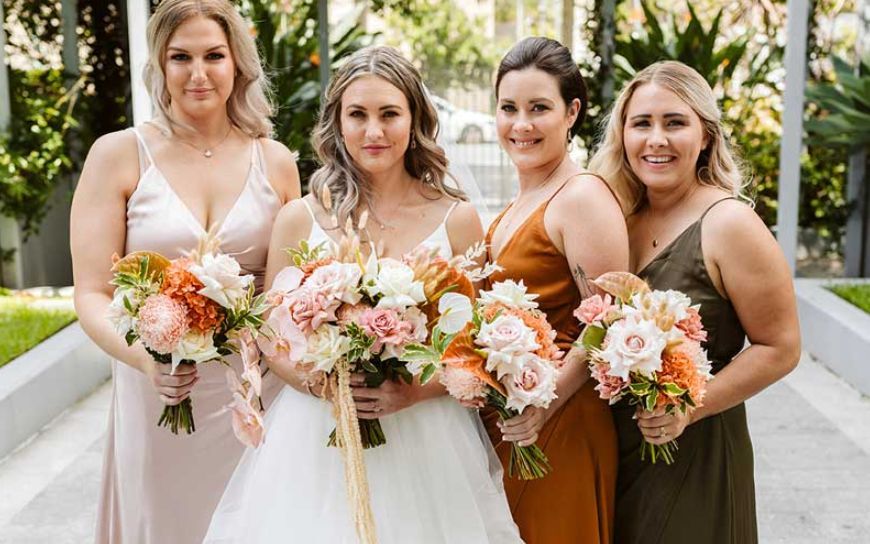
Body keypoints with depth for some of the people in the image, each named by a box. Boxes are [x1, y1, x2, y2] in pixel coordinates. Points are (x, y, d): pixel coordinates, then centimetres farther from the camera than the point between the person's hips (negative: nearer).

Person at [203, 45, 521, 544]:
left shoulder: (457, 219, -1)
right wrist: (322, 384, -14)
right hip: (317, 437, 0)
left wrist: (415, 392, -15)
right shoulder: (300, 219, 0)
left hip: (427, 440, 0)